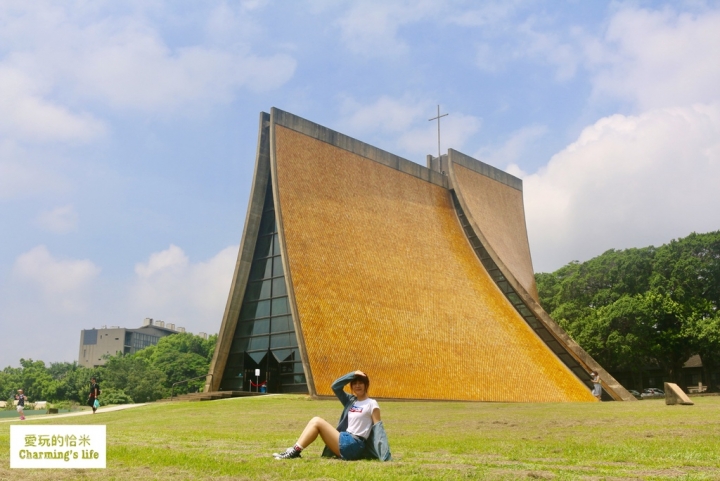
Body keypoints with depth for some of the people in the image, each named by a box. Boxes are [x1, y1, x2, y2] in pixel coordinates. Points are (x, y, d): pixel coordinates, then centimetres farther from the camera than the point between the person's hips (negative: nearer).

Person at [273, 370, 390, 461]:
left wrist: (386, 456, -13)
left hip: (353, 446, -7)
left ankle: (294, 452, -12)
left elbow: (378, 429, -8)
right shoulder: (350, 400, 15)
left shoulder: (372, 404, -4)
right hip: (346, 442, 7)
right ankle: (295, 451, -6)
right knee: (315, 421, 0)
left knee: (317, 421, -11)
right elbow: (335, 386, 9)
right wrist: (353, 375, 1)